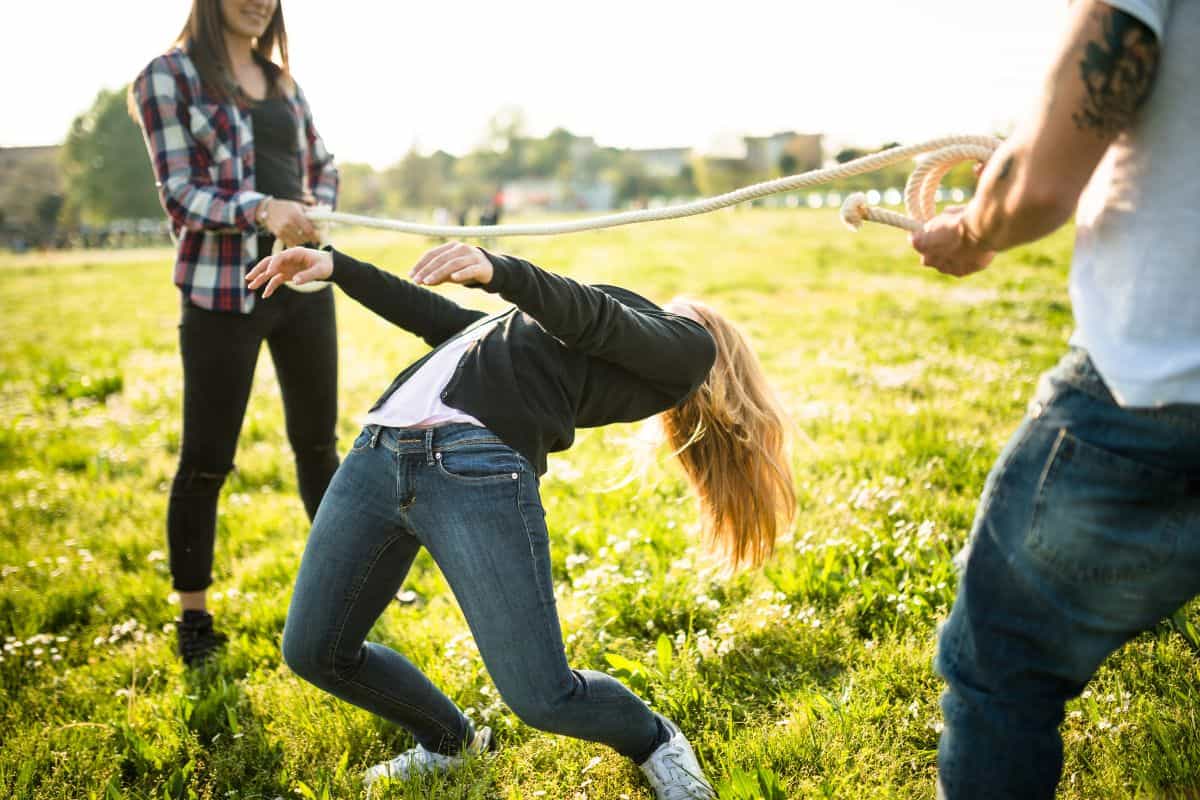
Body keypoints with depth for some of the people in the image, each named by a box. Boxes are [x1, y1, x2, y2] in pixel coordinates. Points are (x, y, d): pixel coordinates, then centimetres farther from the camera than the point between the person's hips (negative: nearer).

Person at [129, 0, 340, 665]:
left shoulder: (281, 80, 14)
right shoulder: (168, 76, -2)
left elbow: (322, 169, 21)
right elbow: (179, 191, -10)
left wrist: (310, 222, 0)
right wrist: (261, 210, -27)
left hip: (302, 285, 5)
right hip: (223, 292, -5)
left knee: (317, 443, 14)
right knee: (206, 459, 1)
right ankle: (193, 615, 16)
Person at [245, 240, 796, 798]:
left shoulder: (686, 346, 12)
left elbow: (592, 320, -7)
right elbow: (446, 321, 31)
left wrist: (498, 271, -24)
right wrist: (337, 265, 26)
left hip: (479, 473, -7)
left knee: (542, 698, -12)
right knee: (313, 651, 9)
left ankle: (654, 742, 23)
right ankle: (450, 741, 35)